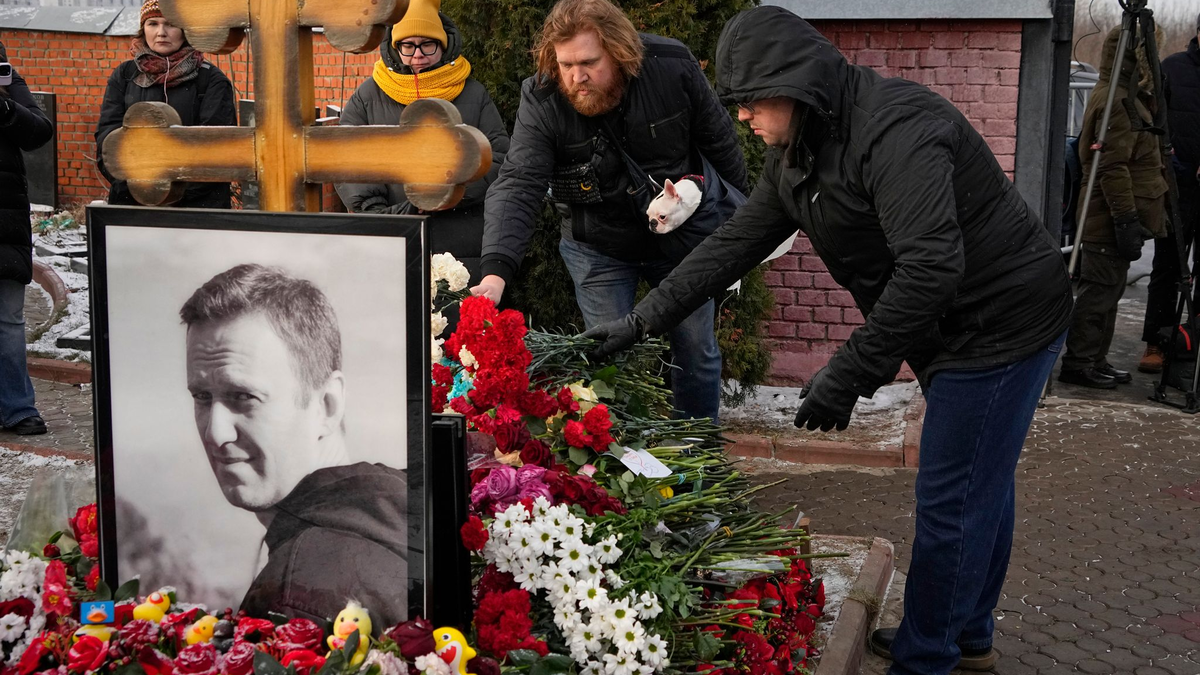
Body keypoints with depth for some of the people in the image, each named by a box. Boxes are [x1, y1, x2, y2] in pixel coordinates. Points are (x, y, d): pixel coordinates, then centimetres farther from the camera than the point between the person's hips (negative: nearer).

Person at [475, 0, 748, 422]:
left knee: (697, 351, 11)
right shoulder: (541, 102, -23)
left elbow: (720, 143, -5)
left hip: (681, 238, 1)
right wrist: (496, 273, -46)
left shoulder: (673, 68, -21)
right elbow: (517, 186, -32)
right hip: (598, 249, -1)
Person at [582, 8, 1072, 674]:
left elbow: (932, 265, -34)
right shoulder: (799, 152, 4)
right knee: (980, 486, 21)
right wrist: (641, 321, 4)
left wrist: (847, 376, -30)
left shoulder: (895, 129, -28)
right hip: (951, 330, 9)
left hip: (1001, 323, -9)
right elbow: (737, 242, 8)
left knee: (952, 499, -1)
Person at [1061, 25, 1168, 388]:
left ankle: (1095, 361, 22)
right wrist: (1127, 219, -24)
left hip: (1110, 221, 11)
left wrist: (1129, 218, 22)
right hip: (1110, 220, -11)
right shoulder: (1116, 101, -17)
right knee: (1099, 291, -6)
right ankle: (1078, 363, -1)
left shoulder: (1125, 97, 18)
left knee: (1106, 290, 15)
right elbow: (1113, 168, -23)